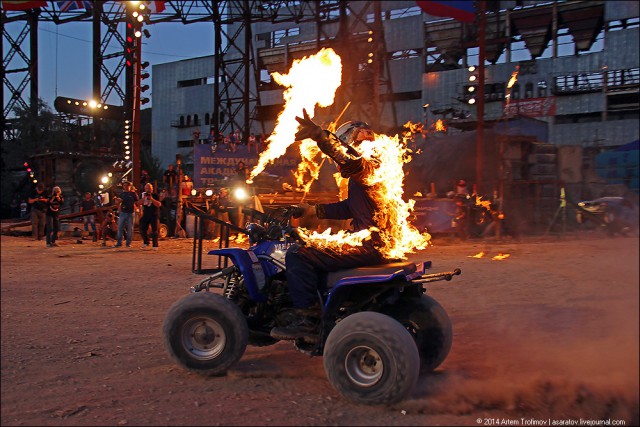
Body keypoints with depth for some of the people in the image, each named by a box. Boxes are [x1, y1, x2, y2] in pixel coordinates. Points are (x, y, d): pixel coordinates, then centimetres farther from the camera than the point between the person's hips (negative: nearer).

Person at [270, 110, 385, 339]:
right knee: (315, 248, 29)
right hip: (376, 244, 11)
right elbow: (348, 208, 30)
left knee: (299, 255, -17)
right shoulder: (361, 176, 24)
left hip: (371, 247, -11)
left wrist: (319, 134, -42)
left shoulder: (369, 167, -10)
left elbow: (350, 161, -34)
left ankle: (306, 317, -14)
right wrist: (314, 210, 24)